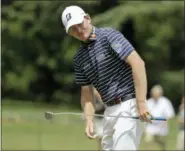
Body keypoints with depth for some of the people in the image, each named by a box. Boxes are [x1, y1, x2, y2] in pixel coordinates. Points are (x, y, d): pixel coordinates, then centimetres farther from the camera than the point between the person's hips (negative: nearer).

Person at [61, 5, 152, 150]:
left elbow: (138, 63, -19)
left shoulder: (109, 36, -10)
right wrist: (89, 120, 0)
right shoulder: (79, 57, 13)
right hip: (110, 110, 8)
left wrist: (141, 103, -24)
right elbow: (87, 92, 18)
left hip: (128, 105, -8)